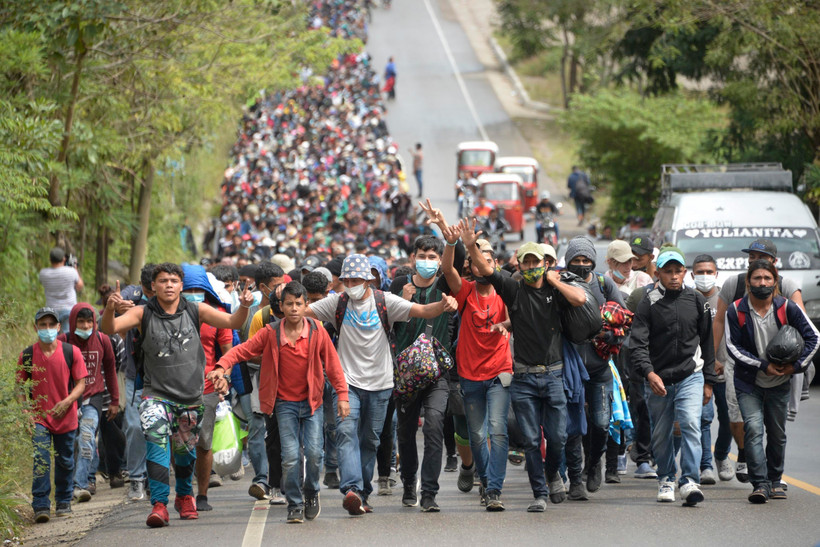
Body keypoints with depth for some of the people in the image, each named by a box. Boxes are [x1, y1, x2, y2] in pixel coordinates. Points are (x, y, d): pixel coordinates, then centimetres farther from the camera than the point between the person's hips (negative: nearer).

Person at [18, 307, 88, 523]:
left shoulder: (71, 352, -4)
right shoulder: (27, 355, -2)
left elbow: (81, 383, -1)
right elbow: (20, 386, 7)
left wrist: (67, 401, -17)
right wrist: (25, 411, -6)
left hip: (65, 416, 1)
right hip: (38, 418, -1)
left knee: (65, 461, 11)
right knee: (41, 460, -13)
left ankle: (64, 502, 28)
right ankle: (41, 506, -12)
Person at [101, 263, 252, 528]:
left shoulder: (196, 311, 0)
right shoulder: (143, 314, -5)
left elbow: (233, 323, -1)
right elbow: (110, 328, -16)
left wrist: (244, 307, -23)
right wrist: (109, 309, -38)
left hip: (191, 395, 2)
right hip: (157, 394, -2)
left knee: (185, 451, 17)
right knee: (157, 443, -24)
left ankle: (185, 496, 43)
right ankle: (159, 504, -25)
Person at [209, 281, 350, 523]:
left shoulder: (317, 332, -3)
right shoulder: (271, 334, -4)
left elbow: (333, 365, 1)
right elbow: (243, 350, -4)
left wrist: (342, 395, -3)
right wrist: (222, 366, -21)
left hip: (312, 401, 0)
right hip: (285, 403, 0)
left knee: (313, 451, -10)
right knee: (290, 456, -8)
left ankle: (312, 493, 18)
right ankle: (295, 505, 6)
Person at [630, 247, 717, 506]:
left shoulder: (696, 300, 6)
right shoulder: (649, 304, -2)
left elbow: (707, 341, 14)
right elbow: (638, 343, -9)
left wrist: (708, 381, 13)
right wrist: (649, 373, -26)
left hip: (690, 376, 0)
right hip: (658, 380, 0)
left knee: (691, 424, -19)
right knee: (661, 434, 10)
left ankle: (689, 481, -22)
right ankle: (666, 479, 30)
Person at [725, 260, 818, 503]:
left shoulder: (787, 308, -6)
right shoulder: (736, 310, -8)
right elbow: (733, 346, -9)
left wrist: (797, 365, -10)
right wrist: (763, 365, -16)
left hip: (779, 383, 2)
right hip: (748, 383, -2)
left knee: (777, 434, 10)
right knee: (753, 429, -17)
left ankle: (775, 481, 27)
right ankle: (760, 484, -19)